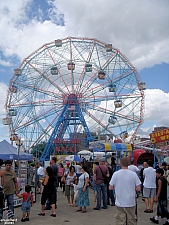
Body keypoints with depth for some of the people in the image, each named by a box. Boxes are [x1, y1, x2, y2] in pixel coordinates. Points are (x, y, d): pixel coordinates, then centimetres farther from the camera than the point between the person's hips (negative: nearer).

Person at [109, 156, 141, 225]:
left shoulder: (116, 174, -8)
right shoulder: (133, 174, -8)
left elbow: (110, 188, -4)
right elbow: (138, 189, -6)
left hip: (120, 203, 0)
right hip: (131, 203, 0)